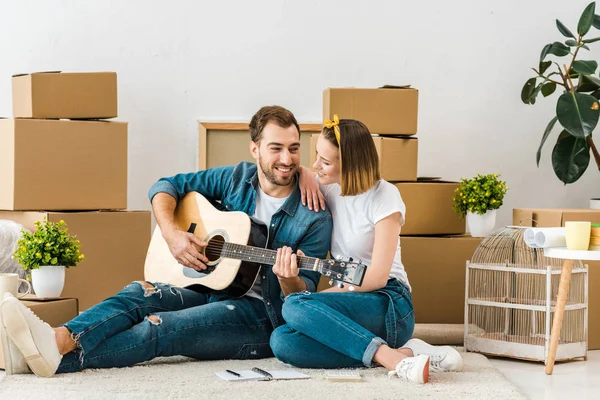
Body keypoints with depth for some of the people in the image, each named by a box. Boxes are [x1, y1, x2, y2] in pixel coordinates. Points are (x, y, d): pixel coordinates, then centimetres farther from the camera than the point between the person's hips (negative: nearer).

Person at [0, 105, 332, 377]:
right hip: (211, 290, 6)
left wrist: (289, 280, -32)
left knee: (159, 327, -30)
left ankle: (58, 356, -49)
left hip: (260, 315, -6)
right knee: (139, 295, -24)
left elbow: (304, 296, -7)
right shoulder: (237, 178, 6)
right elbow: (165, 186, 11)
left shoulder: (314, 218, -7)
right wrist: (171, 234, -7)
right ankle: (59, 339, -49)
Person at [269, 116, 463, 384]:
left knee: (294, 306, -31)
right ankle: (403, 353, -25)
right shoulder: (329, 188, 6)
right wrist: (303, 173, 1)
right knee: (282, 341, -27)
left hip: (389, 305, -6)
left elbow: (377, 277, -15)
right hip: (349, 302, 6)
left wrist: (316, 297, -16)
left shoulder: (384, 197, -9)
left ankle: (390, 357, -33)